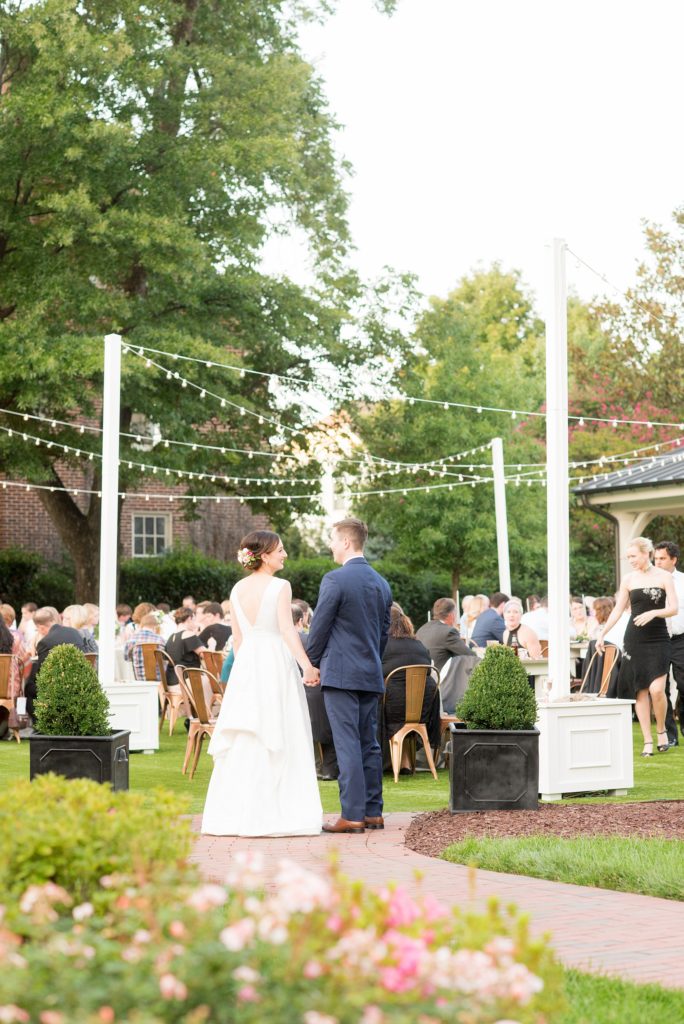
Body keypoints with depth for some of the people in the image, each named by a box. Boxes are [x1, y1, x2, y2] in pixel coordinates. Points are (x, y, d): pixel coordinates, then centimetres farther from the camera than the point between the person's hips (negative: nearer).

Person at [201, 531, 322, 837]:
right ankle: (275, 812, -3)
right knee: (279, 739, -2)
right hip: (276, 662, -6)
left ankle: (236, 813, 10)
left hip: (246, 663, 6)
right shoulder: (280, 587, -8)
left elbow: (237, 636, 14)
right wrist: (307, 665, -19)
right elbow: (287, 630, -16)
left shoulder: (237, 590, 10)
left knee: (243, 739, 9)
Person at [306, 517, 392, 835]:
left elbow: (319, 628, -9)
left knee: (347, 744, -7)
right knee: (369, 744, 11)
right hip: (372, 676, 7)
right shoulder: (381, 583, 11)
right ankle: (373, 812, 14)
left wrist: (310, 666, 3)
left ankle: (352, 815, -9)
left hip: (340, 674, -7)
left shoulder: (335, 580, -12)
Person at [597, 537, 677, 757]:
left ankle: (661, 730, 9)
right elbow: (618, 610, 13)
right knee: (640, 691, -1)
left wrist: (653, 612, -21)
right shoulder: (629, 579, 8)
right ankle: (648, 741, 4)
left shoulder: (664, 576, 0)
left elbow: (673, 608, -4)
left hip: (658, 639, -3)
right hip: (634, 639, 3)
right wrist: (602, 634, 8)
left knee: (656, 689, -16)